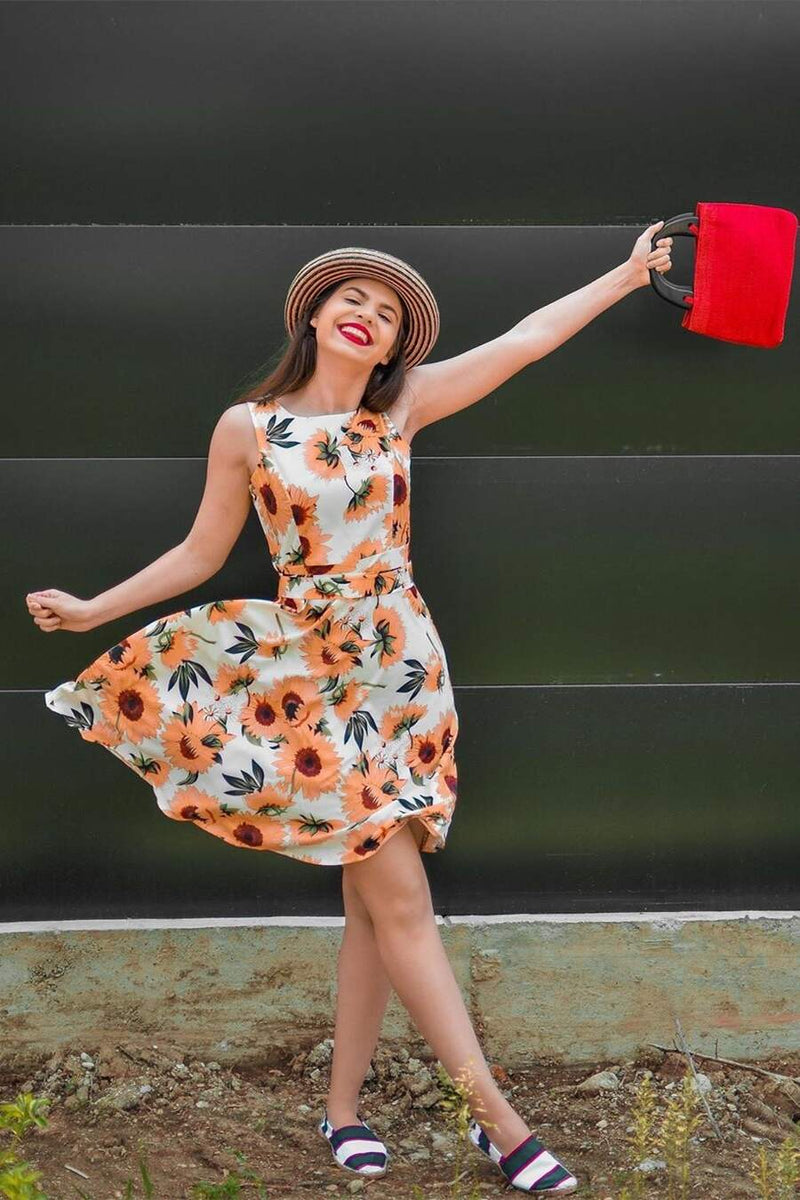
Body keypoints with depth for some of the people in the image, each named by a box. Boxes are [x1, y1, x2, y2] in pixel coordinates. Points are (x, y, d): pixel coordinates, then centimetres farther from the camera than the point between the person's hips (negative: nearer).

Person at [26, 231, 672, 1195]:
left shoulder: (402, 407, 5)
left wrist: (628, 276, 4)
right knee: (399, 897, -8)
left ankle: (343, 1106, 16)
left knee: (371, 898, 4)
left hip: (402, 665, 3)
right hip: (312, 674, -3)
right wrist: (93, 610, 8)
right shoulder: (247, 427, -1)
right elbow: (202, 554, 8)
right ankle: (498, 1118, -5)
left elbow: (523, 340, 4)